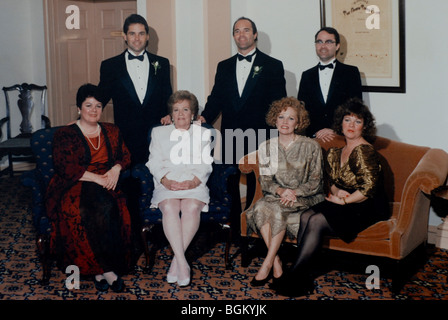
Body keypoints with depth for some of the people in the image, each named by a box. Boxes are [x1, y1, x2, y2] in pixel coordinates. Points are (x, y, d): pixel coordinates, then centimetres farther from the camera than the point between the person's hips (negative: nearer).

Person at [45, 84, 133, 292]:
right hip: (73, 187, -3)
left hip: (105, 187, 3)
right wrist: (96, 178, -17)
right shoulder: (65, 135, 6)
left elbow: (125, 156, 13)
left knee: (108, 207, -33)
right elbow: (64, 167, -6)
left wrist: (116, 169, -11)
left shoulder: (112, 131, 20)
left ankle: (99, 270, -24)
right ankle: (107, 270, -26)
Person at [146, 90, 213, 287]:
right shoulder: (159, 132, 22)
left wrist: (194, 181, -12)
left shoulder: (204, 134, 20)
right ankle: (182, 263, -37)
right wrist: (166, 180, -10)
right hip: (167, 185, 0)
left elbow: (205, 164, 8)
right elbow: (155, 162, 10)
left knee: (192, 208, -33)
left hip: (194, 184, 0)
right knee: (169, 208, -33)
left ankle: (176, 262, -29)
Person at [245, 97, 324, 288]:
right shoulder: (266, 147, 7)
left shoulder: (311, 146, -2)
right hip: (276, 195, 3)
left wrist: (295, 192, -20)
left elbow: (316, 182, -3)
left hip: (305, 198, -3)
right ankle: (276, 263, -27)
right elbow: (265, 181, 3)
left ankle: (267, 264, -23)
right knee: (261, 207, -30)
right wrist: (280, 190, -19)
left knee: (278, 210, -32)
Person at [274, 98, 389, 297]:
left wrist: (343, 201, -11)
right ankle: (302, 279, -21)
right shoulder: (337, 150, 11)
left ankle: (295, 278, -17)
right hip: (344, 203, 7)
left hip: (367, 209, -7)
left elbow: (369, 189, -19)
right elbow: (332, 180, 20)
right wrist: (336, 191, -3)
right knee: (306, 216, -20)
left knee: (316, 221, -26)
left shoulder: (364, 151, -14)